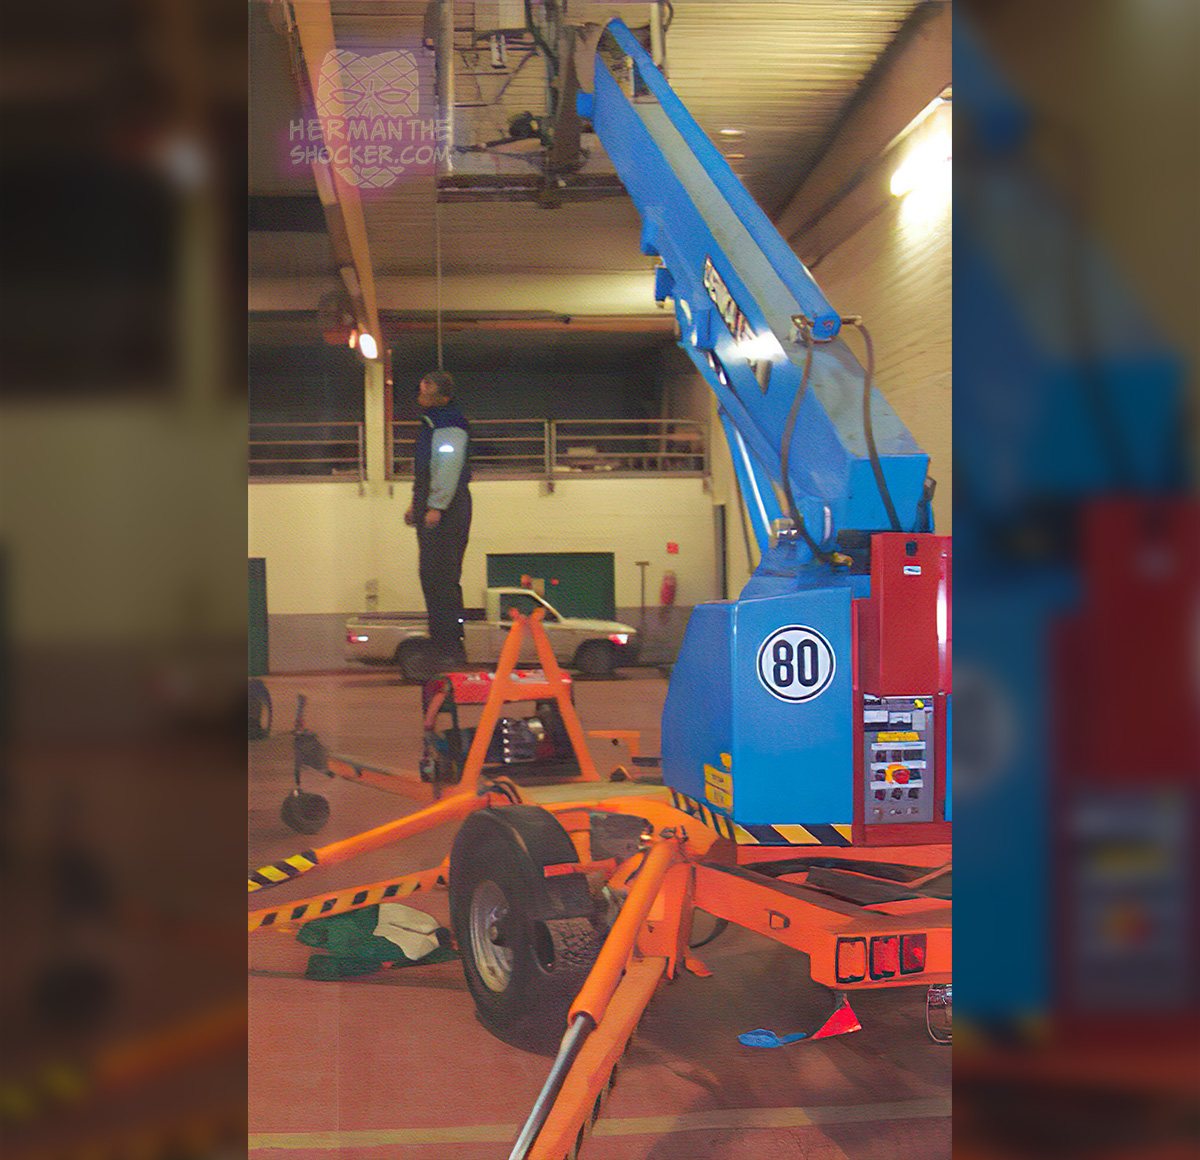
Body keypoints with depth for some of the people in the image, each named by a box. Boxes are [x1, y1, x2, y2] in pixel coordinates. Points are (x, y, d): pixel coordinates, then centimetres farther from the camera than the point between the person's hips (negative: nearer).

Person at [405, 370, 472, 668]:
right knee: (431, 575, 12)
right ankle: (443, 643, 18)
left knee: (441, 577, -11)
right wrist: (417, 505, 26)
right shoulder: (429, 423, 20)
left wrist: (436, 506, -22)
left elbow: (448, 470, -19)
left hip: (446, 507, -10)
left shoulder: (450, 428, -12)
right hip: (431, 506, 10)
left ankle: (450, 649, -10)